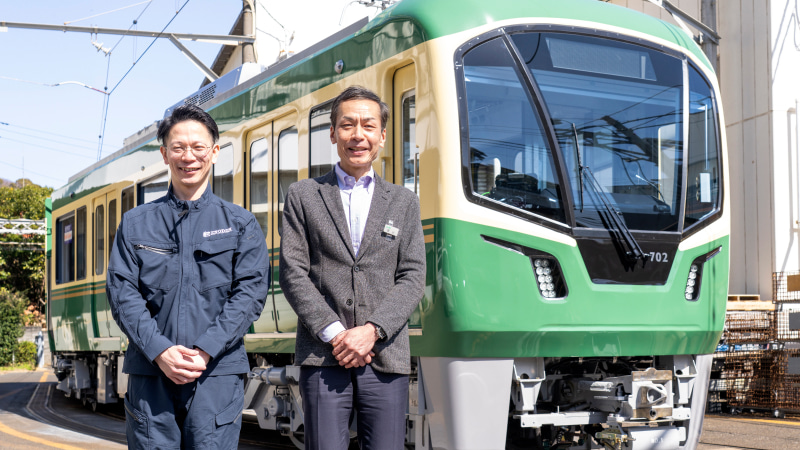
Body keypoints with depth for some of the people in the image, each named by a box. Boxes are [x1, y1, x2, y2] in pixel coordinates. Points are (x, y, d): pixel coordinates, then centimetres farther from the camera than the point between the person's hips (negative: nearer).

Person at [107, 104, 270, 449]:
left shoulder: (240, 224, 10)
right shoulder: (135, 223, 13)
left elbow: (251, 292, 0)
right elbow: (122, 292, 3)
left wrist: (205, 351, -12)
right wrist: (159, 351, -11)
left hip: (217, 370, -1)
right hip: (150, 371, 1)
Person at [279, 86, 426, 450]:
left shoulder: (404, 202, 15)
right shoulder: (302, 196, 10)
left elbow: (412, 278, 6)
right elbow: (293, 273, 2)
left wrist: (372, 330, -9)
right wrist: (334, 334, -9)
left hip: (386, 359, 2)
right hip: (323, 357, -1)